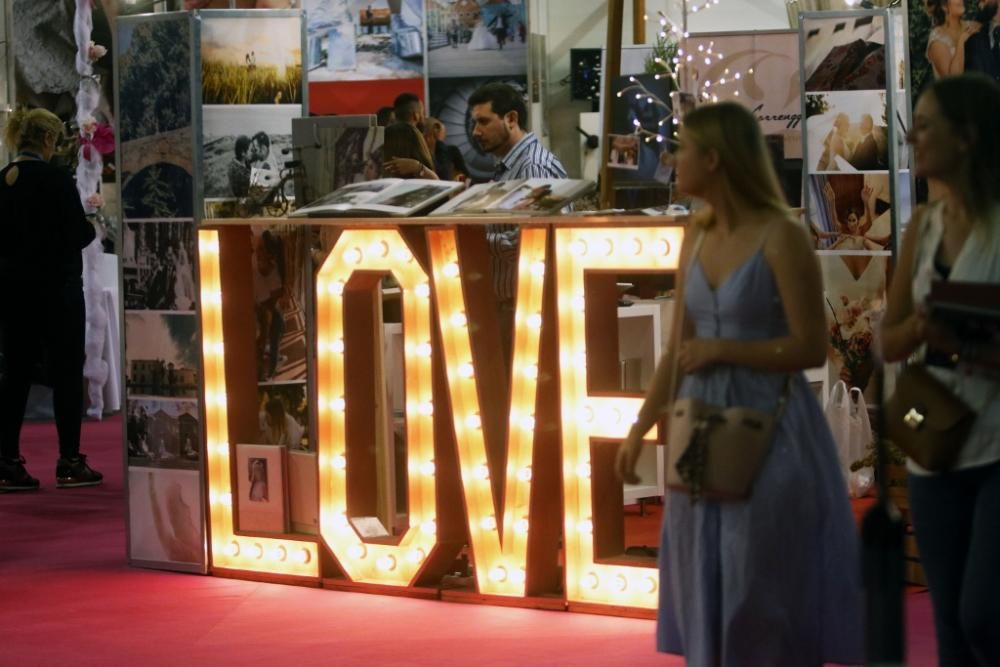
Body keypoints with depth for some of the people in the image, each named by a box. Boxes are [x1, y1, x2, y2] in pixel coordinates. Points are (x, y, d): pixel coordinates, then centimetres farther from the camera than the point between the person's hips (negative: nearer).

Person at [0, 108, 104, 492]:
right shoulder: (56, 180, -14)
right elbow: (77, 235, -13)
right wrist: (93, 227, 7)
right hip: (56, 287, -6)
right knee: (66, 373, 4)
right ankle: (69, 464, 5)